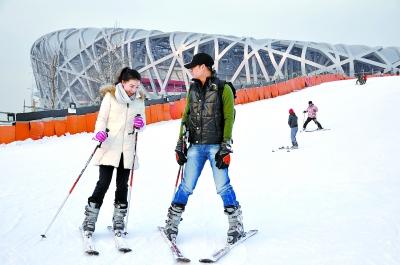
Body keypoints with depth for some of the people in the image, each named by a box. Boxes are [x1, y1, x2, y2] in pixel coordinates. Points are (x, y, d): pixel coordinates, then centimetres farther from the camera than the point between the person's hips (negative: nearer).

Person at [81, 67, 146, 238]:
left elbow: (142, 124, 14)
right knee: (103, 183, -6)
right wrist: (100, 132, -22)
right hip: (109, 147, -3)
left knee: (122, 185, 8)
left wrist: (140, 124, -9)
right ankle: (90, 219, 3)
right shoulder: (111, 96, -3)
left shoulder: (140, 99, 9)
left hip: (127, 150, 4)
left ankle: (118, 220, 18)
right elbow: (102, 118, -3)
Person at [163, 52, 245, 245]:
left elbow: (228, 119, -7)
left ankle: (236, 226, 8)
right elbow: (186, 117, 15)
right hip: (196, 146, 4)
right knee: (186, 187, 4)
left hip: (216, 146, -4)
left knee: (223, 187, -5)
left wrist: (225, 148, -12)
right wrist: (181, 144, 9)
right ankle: (171, 224, 15)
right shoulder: (193, 89, 12)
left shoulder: (223, 89, -3)